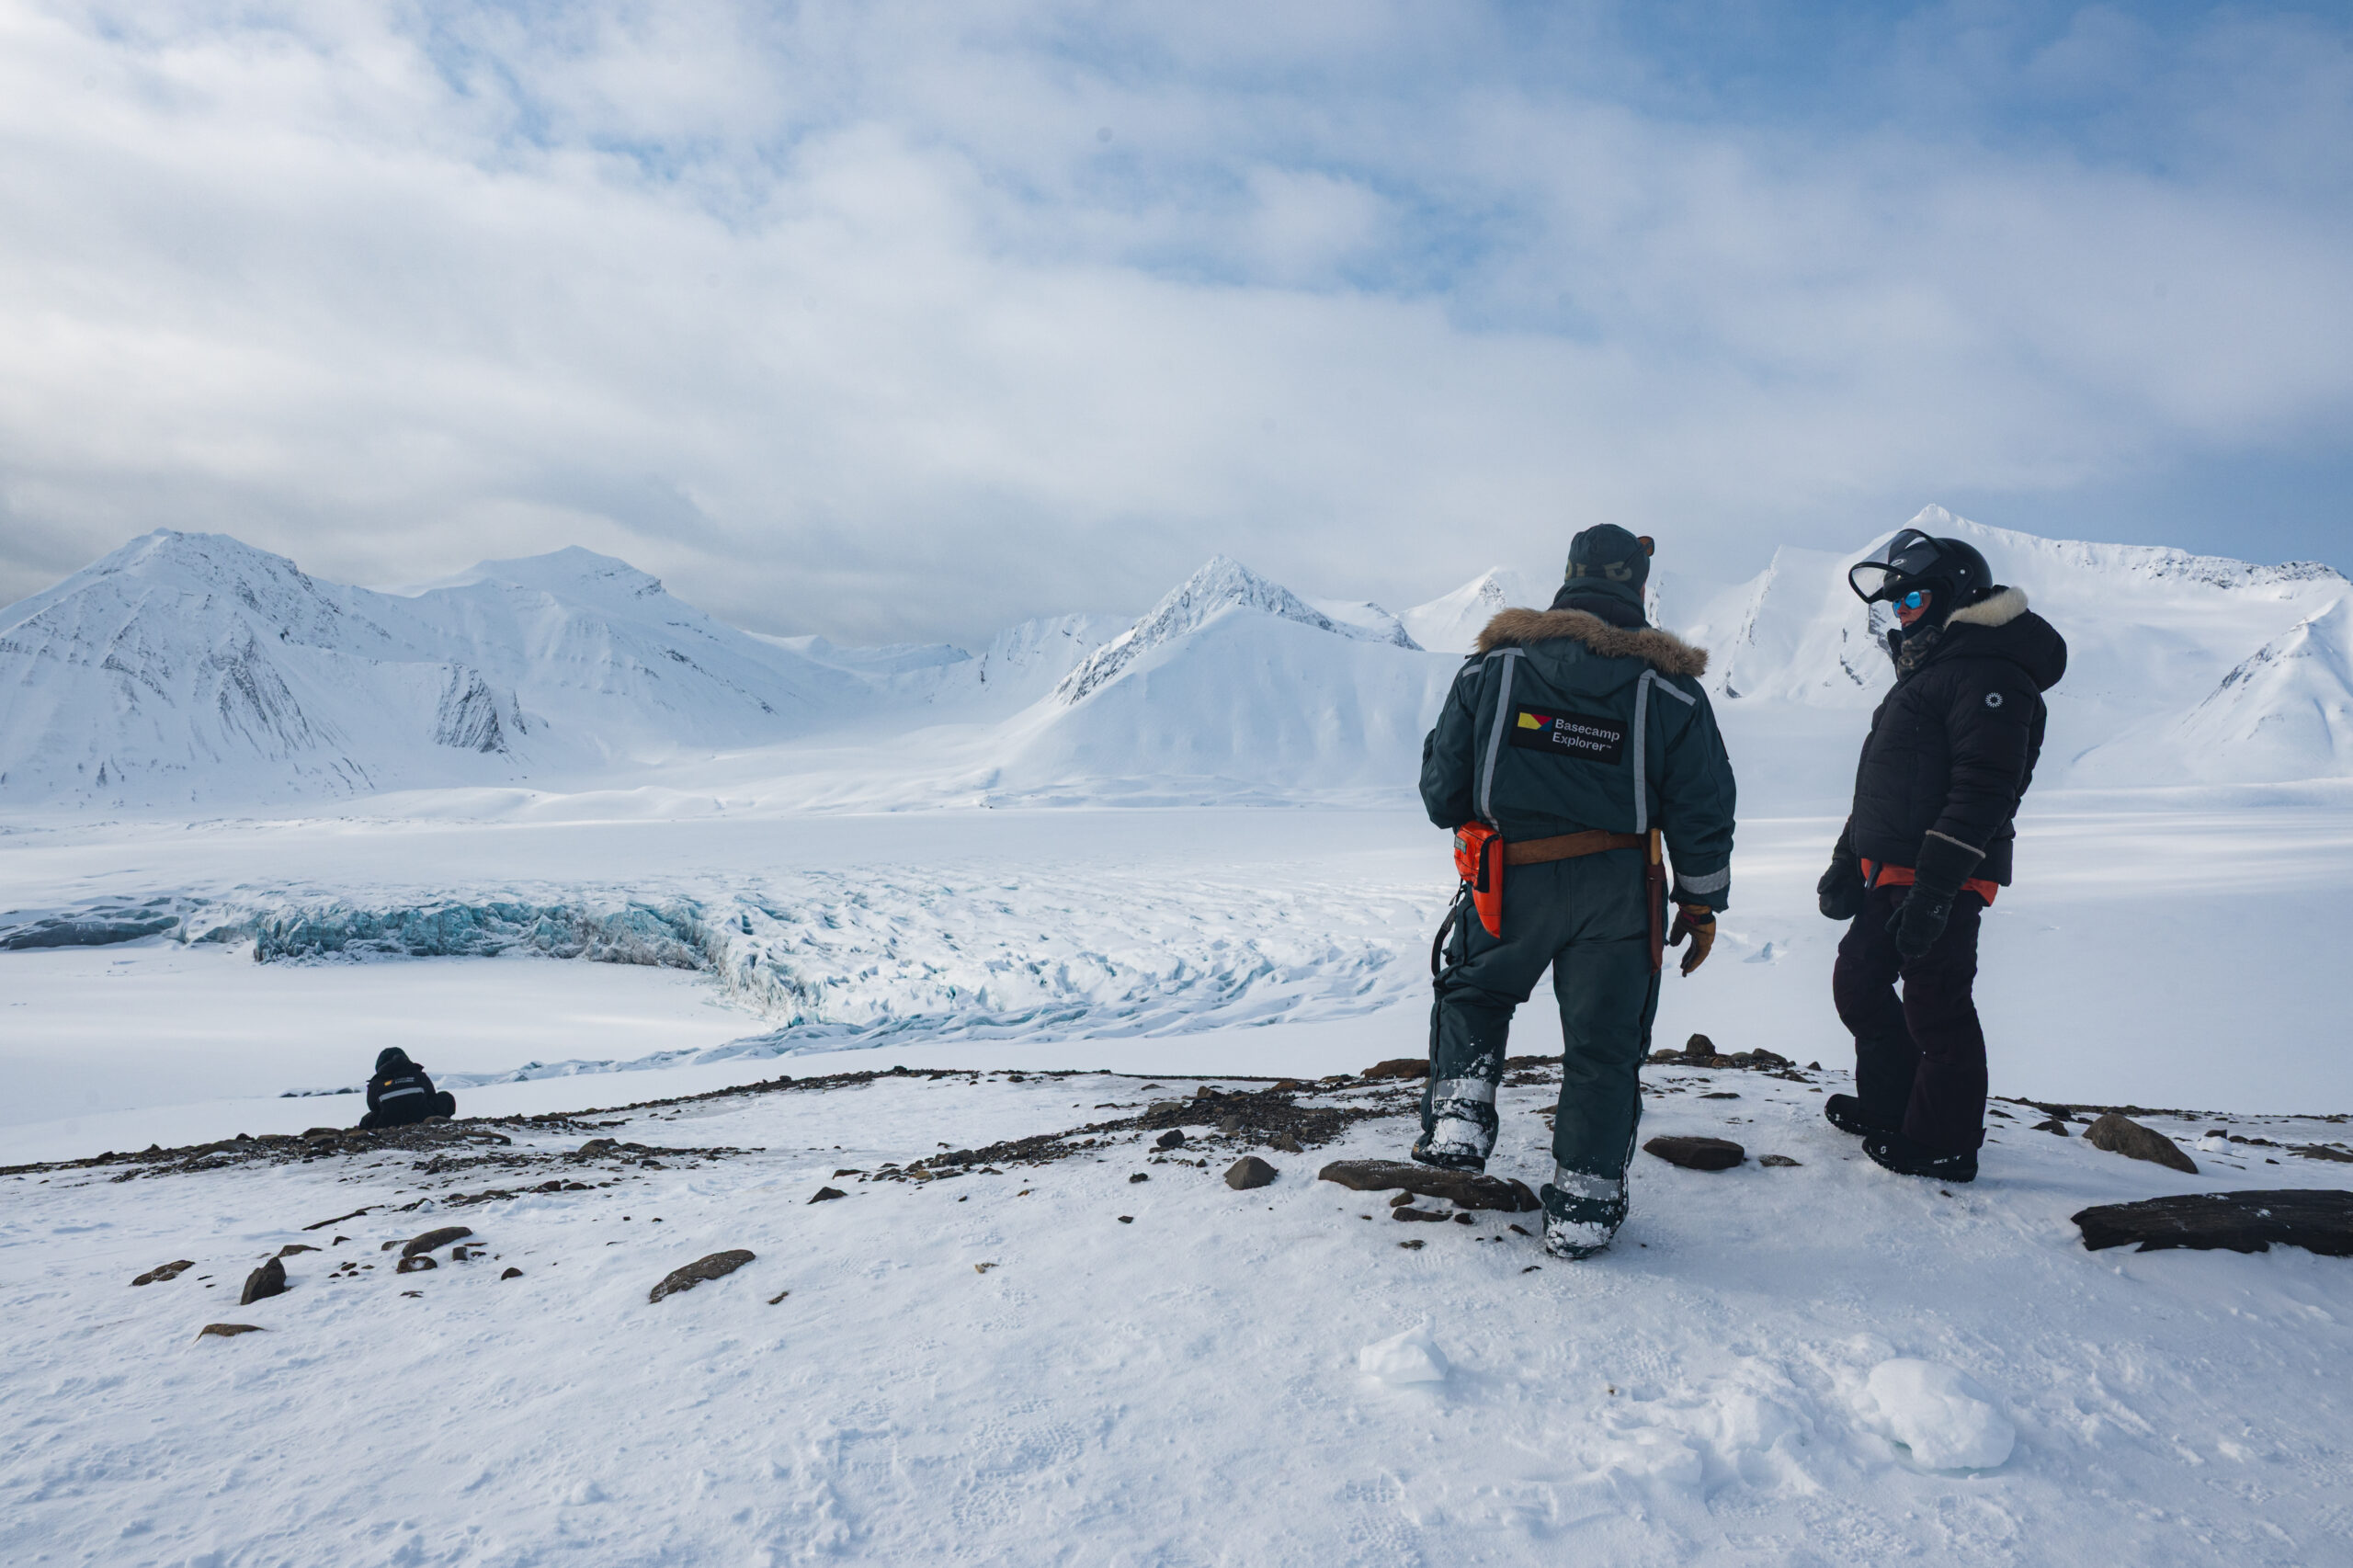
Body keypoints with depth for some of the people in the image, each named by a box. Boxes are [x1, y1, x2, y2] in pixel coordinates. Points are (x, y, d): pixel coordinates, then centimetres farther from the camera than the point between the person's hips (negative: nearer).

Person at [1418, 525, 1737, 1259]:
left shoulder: (1493, 665, -3)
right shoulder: (1670, 689, -3)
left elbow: (1441, 785, 0)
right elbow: (1703, 809, 1)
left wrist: (1475, 828, 20)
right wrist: (1701, 904, 12)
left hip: (1510, 884, 0)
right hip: (1619, 894, 0)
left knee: (1472, 992, 26)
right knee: (1604, 1044, 10)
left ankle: (1457, 1121, 11)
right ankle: (1582, 1207, 15)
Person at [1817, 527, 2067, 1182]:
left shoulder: (1988, 673, -14)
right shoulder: (1927, 669, 20)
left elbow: (1983, 790, -23)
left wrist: (1935, 888, -27)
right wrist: (1848, 860, 21)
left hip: (1941, 881, -11)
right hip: (1891, 873, 11)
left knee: (1934, 1008, -2)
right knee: (1858, 982, 18)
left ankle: (1945, 1147, 12)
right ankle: (1890, 1108, 32)